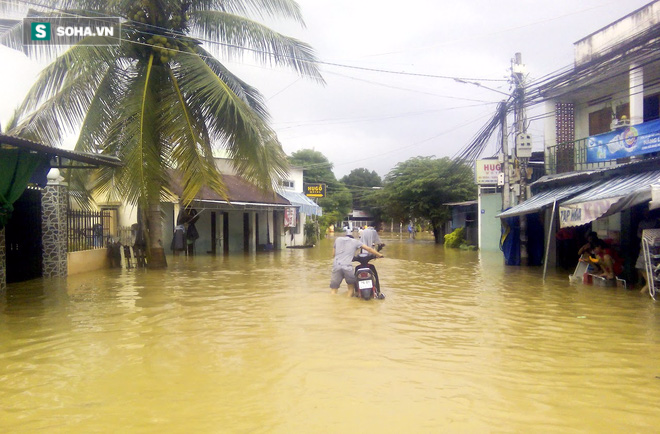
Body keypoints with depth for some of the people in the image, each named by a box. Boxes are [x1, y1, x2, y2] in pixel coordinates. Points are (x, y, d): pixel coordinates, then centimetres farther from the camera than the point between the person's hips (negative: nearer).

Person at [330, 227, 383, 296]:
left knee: (334, 289, 8)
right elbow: (368, 249, 10)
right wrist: (379, 255, 21)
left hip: (336, 266, 2)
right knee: (351, 287, 19)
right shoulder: (355, 241, 12)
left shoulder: (338, 240, 17)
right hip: (347, 267, -2)